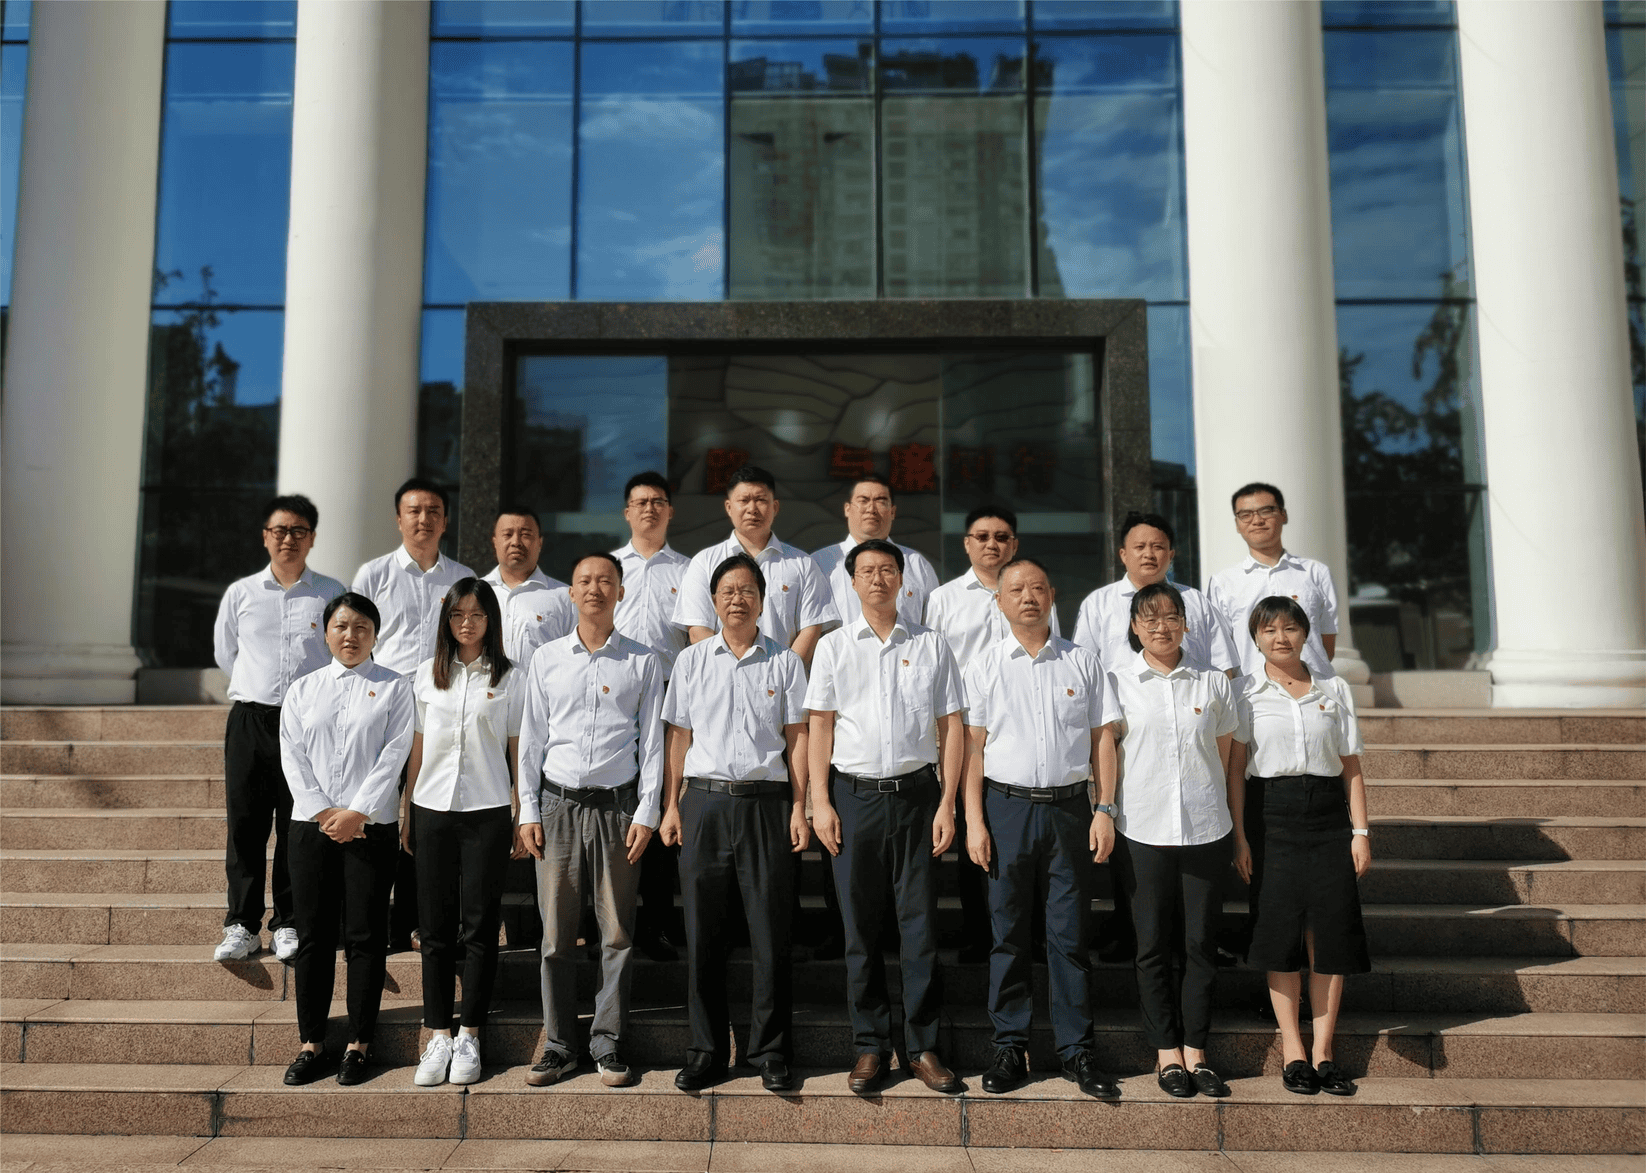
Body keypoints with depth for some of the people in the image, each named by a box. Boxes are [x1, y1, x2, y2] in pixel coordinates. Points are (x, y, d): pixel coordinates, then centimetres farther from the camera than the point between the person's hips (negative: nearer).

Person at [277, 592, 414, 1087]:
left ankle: (358, 1043, 10)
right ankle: (312, 1042, 15)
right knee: (313, 935, 5)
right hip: (311, 824, 2)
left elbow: (394, 755, -4)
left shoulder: (394, 687, 5)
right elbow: (293, 756, 4)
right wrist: (323, 813, -9)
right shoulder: (302, 690, 12)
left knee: (365, 935, 1)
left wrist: (357, 813, -12)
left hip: (371, 826, -2)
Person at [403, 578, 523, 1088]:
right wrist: (404, 813, 11)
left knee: (479, 926, 1)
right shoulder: (426, 675, 10)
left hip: (488, 814, -2)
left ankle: (469, 1038, 11)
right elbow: (418, 748, 13)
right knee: (436, 927, 4)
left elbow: (517, 753, 3)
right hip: (433, 811, 2)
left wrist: (524, 819, -1)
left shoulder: (511, 679, 2)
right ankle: (438, 1037, 12)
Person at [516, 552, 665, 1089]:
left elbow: (652, 742, 3)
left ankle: (608, 1044, 14)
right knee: (557, 932, 4)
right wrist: (528, 811, 4)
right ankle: (559, 1045, 15)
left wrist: (646, 814, -3)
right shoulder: (547, 658, 9)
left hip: (617, 806, -1)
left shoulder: (643, 662, 5)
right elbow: (531, 738, 10)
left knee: (617, 931, 3)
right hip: (558, 804, 1)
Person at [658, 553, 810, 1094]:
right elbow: (679, 736, 11)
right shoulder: (691, 661, 10)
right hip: (705, 800, 1)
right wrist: (671, 806, 4)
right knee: (702, 932, 5)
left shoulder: (785, 662, 7)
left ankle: (770, 1053, 13)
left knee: (771, 932, 1)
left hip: (766, 801, -1)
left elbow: (797, 737, 6)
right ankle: (706, 1052, 16)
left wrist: (799, 807, -1)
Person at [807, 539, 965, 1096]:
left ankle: (924, 1046, 13)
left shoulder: (932, 646, 7)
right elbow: (819, 725, 5)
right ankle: (870, 1046, 16)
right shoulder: (833, 646, 8)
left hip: (916, 793, 0)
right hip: (854, 794, 0)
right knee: (860, 925, 5)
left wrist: (947, 804, -2)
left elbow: (951, 727, 6)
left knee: (920, 923, 2)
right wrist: (820, 801, -4)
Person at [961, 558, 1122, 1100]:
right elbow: (973, 746, 2)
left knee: (1070, 933, 3)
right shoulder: (984, 666, 5)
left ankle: (1077, 1050, 14)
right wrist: (974, 821, -5)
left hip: (1069, 806, 1)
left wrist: (1105, 811, 0)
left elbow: (1102, 739, 8)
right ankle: (1010, 1046, 16)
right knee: (1008, 932, 5)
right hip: (1007, 808, 0)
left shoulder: (1083, 662, 8)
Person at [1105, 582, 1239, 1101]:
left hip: (1206, 829, 2)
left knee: (1200, 942, 6)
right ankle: (1167, 1053, 17)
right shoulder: (1116, 681, 2)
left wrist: (1226, 816, 10)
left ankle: (1196, 1052, 18)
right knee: (1154, 944, 5)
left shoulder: (1213, 683, 7)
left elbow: (1225, 755, 12)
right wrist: (1102, 817, -3)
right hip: (1143, 830, -1)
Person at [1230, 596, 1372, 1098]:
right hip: (1270, 814, -2)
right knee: (1281, 930, 0)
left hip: (1327, 813, 2)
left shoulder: (1335, 690, 9)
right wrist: (1239, 836, -6)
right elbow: (1235, 768, 0)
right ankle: (1292, 1051, 12)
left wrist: (1361, 831, 2)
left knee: (1331, 930, 0)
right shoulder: (1246, 693, 3)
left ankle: (1323, 1051, 11)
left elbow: (1351, 767, 9)